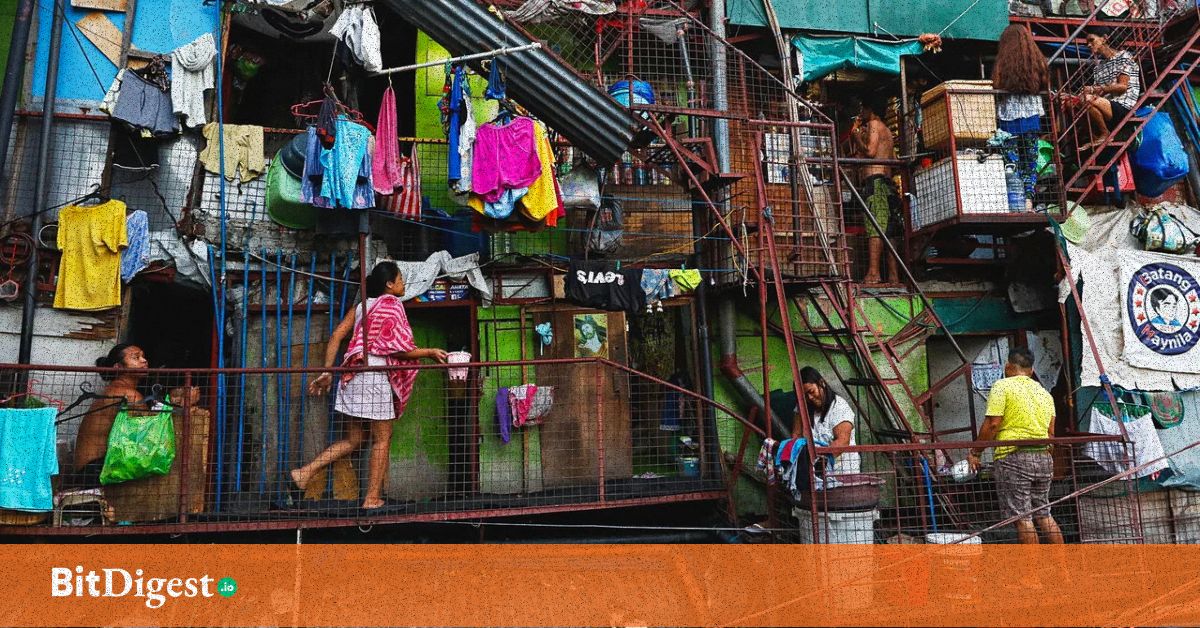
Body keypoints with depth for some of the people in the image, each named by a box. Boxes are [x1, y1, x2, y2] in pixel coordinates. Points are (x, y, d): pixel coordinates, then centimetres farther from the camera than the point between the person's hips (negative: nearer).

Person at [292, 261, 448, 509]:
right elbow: (399, 349, -12)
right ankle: (372, 499, 6)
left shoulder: (362, 305, 17)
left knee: (354, 439, 13)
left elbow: (336, 336, 11)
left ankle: (304, 472, 4)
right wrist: (431, 353, 0)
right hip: (375, 375, -8)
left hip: (354, 375, 8)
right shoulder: (392, 305, -6)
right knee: (382, 439, 3)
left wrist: (327, 372, 12)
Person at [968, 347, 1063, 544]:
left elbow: (992, 424, -12)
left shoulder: (1002, 386, -4)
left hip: (1013, 457, -7)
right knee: (1044, 515, 16)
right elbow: (1050, 433, 16)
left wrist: (975, 452, -5)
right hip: (1043, 458, 7)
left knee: (1022, 517, -2)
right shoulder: (1044, 392, 17)